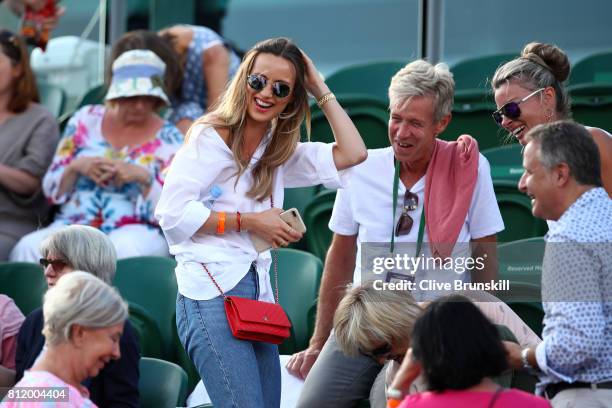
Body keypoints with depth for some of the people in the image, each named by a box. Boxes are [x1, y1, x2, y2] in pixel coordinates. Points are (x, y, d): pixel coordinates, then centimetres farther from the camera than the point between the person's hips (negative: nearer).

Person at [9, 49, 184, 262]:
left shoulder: (169, 139, 5)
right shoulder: (86, 120, 12)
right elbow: (51, 190, 13)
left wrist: (144, 177, -17)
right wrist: (75, 167, -8)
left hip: (135, 231, -2)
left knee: (125, 249, -40)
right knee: (28, 248, -30)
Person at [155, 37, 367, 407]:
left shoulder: (279, 151, 19)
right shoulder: (211, 137, -1)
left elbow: (351, 154, 12)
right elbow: (172, 211, -10)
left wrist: (322, 91, 13)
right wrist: (247, 222, -7)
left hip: (258, 298, 8)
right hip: (212, 292, -8)